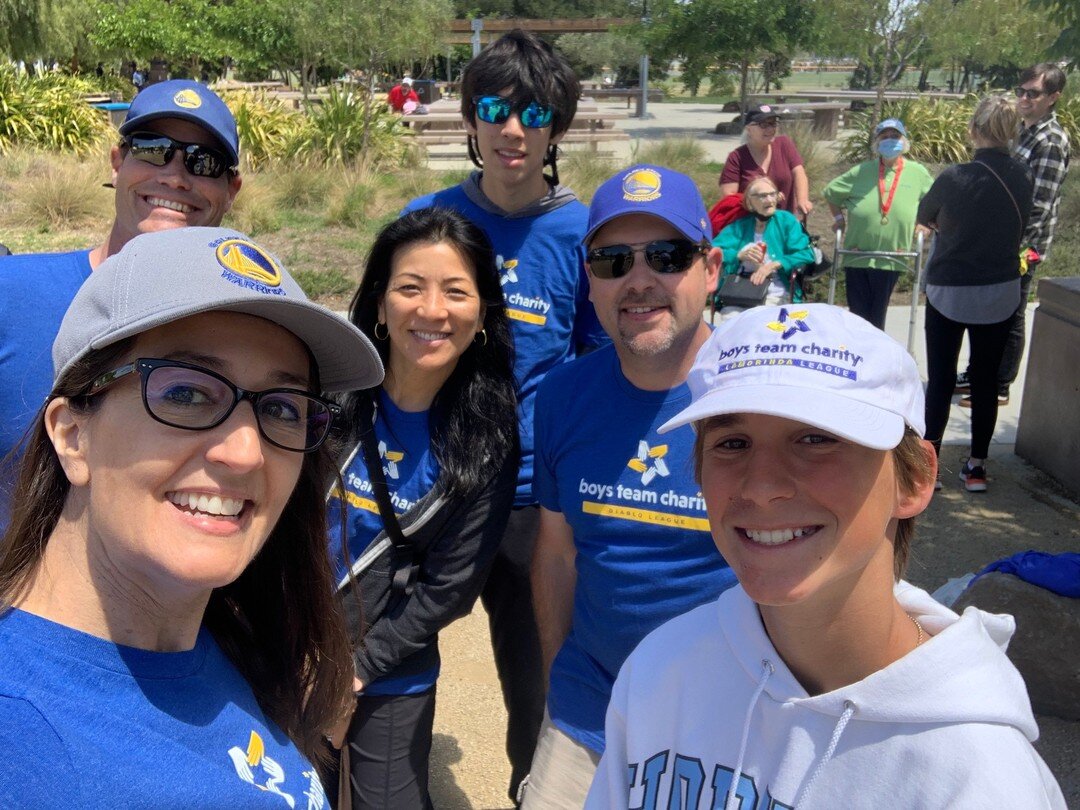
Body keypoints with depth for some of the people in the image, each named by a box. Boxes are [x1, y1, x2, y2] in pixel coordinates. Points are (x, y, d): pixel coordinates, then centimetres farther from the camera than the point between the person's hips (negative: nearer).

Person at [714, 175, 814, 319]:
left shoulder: (786, 220, 11)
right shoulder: (739, 226, 14)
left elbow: (806, 254, -1)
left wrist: (773, 265, -12)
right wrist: (739, 255, -12)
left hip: (776, 295, -1)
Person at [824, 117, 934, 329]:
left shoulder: (918, 173, 1)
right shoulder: (862, 171, 0)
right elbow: (831, 192, 11)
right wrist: (839, 220, 6)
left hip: (891, 257, 0)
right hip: (857, 255, 0)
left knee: (877, 314, 9)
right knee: (858, 313, 6)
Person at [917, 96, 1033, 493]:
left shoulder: (955, 178, -16)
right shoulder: (1023, 177, -5)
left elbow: (924, 216, 2)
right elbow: (1019, 229, 9)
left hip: (949, 292, -3)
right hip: (1001, 292, 4)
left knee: (940, 378, 5)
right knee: (986, 378, 11)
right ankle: (976, 466, 18)